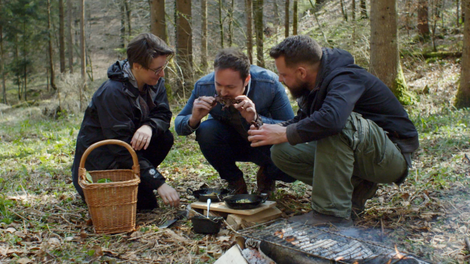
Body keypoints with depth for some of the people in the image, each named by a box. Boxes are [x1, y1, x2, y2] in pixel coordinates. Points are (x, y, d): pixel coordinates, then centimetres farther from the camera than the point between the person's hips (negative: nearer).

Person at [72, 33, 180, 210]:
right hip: (97, 165, -7)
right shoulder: (112, 93, -28)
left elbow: (163, 114, -6)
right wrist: (158, 183, -34)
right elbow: (122, 147, -30)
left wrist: (149, 126, -33)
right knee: (146, 203, -20)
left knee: (165, 137, -18)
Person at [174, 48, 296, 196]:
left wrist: (257, 120, -44)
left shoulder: (270, 84, -28)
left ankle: (266, 177, 9)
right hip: (230, 143, 2)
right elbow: (178, 125, -12)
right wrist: (193, 120, -36)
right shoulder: (203, 87, -22)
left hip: (264, 145, -2)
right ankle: (235, 182, -3)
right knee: (205, 130, -30)